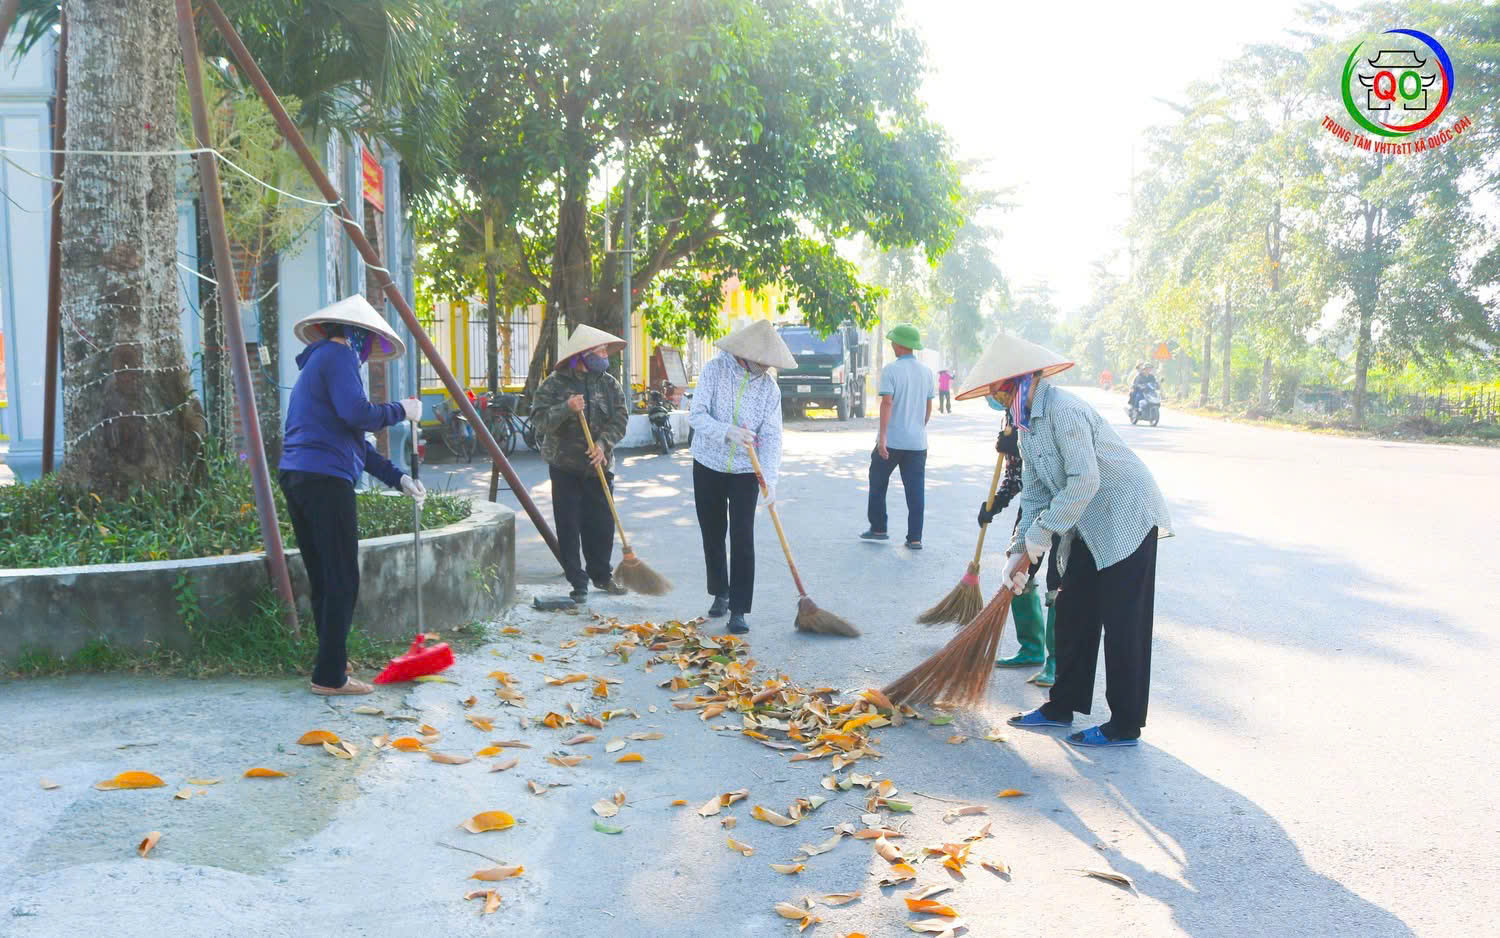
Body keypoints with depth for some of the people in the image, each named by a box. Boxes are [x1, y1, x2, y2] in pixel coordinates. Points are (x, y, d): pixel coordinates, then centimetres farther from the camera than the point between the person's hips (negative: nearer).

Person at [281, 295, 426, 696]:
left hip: (295, 477, 10)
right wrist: (400, 411, -2)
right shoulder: (338, 355, -3)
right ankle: (330, 677, -4)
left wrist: (398, 478, 22)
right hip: (326, 479, -10)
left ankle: (332, 662, 25)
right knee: (343, 583, -5)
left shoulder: (316, 362, 27)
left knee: (322, 580, 16)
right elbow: (357, 414, -20)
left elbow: (354, 440, 26)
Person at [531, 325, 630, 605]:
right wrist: (566, 409, -27)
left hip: (598, 466, 3)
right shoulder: (556, 383, -4)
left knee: (602, 524, 7)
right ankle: (578, 582, 7)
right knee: (569, 527, -1)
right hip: (565, 466, -3)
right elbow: (539, 418, -11)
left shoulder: (609, 384, 6)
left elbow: (620, 419, -1)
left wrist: (603, 443, -17)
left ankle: (602, 575, 25)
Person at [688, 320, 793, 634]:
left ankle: (738, 610, -1)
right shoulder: (715, 369, -10)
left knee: (743, 540, -7)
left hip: (745, 472, 0)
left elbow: (771, 436, -10)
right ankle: (720, 593, 32)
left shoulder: (769, 386, -7)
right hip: (708, 466, 0)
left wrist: (770, 480, -22)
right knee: (712, 536, 12)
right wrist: (728, 432, -35)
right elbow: (697, 415, -16)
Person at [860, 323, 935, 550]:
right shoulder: (926, 372, 8)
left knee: (878, 483, 14)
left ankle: (878, 529, 19)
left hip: (892, 440, -4)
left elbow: (887, 403, -17)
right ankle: (915, 538, 3)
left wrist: (882, 435, -18)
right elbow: (929, 407, 13)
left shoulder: (891, 370, -10)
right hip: (917, 441, 4)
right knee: (915, 489, 5)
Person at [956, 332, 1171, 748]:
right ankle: (1062, 706, 24)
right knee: (1072, 616, 13)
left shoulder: (1062, 410, -23)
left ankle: (1125, 726, 5)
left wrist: (1035, 541, -22)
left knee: (1122, 625, -4)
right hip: (1088, 527, 10)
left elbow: (1084, 482, -29)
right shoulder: (1027, 423, 8)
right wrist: (1018, 549, -2)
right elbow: (1034, 493, 9)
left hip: (1127, 520, -10)